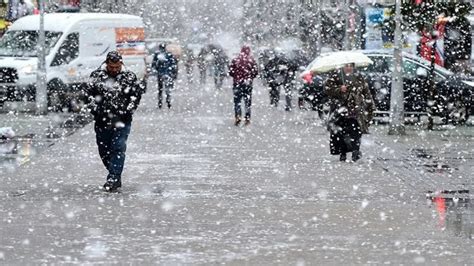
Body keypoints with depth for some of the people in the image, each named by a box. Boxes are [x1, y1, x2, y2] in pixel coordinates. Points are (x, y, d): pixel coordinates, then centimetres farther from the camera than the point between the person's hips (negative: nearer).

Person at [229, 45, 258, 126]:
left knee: (237, 101, 6)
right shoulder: (251, 60, -3)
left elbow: (230, 72, -2)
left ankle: (238, 116, -9)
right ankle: (247, 118, 6)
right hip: (248, 83, 0)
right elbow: (255, 72, -4)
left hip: (237, 83, 0)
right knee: (248, 101, 8)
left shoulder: (235, 60, -2)